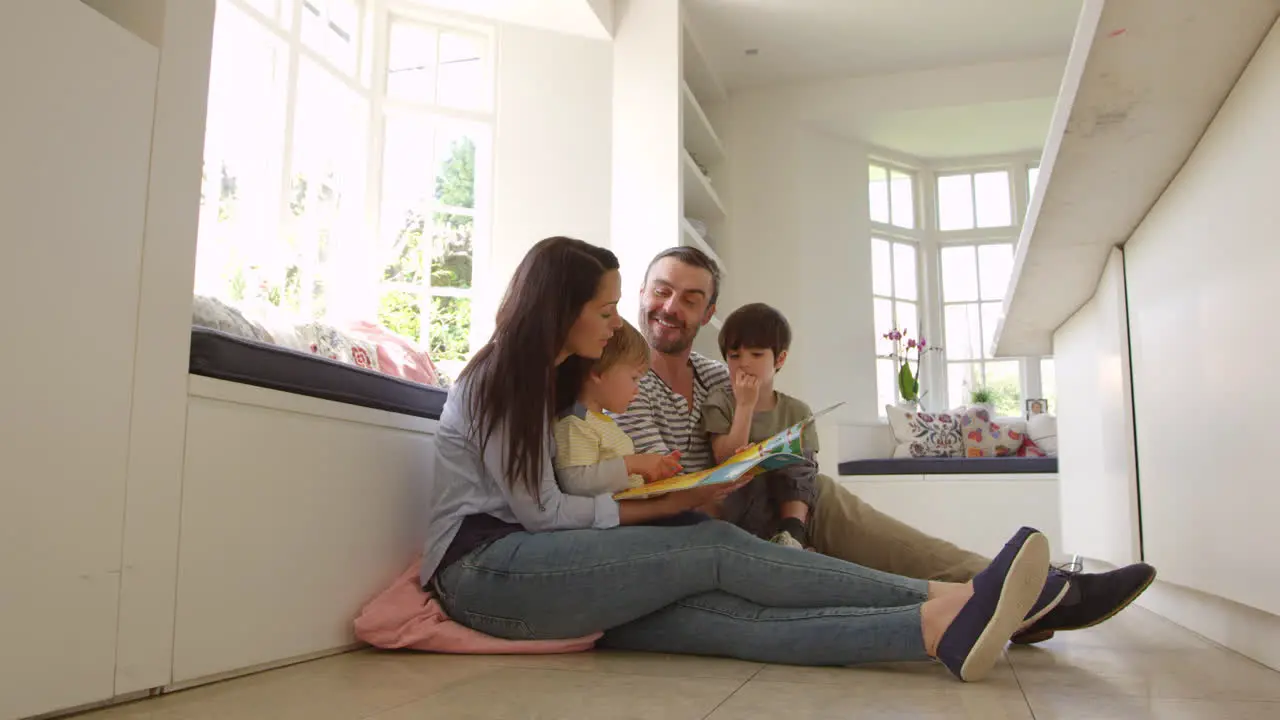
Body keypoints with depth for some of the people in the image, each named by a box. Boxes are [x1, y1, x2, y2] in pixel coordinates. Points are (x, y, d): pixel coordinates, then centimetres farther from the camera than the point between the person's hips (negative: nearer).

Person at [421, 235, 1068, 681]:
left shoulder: (549, 378, 20)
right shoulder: (500, 377, -6)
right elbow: (540, 510, -11)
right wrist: (668, 505, -7)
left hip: (536, 568, 7)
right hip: (482, 568, -7)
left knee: (722, 613, -20)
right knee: (715, 548, -24)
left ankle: (944, 629, -38)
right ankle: (944, 604, -29)